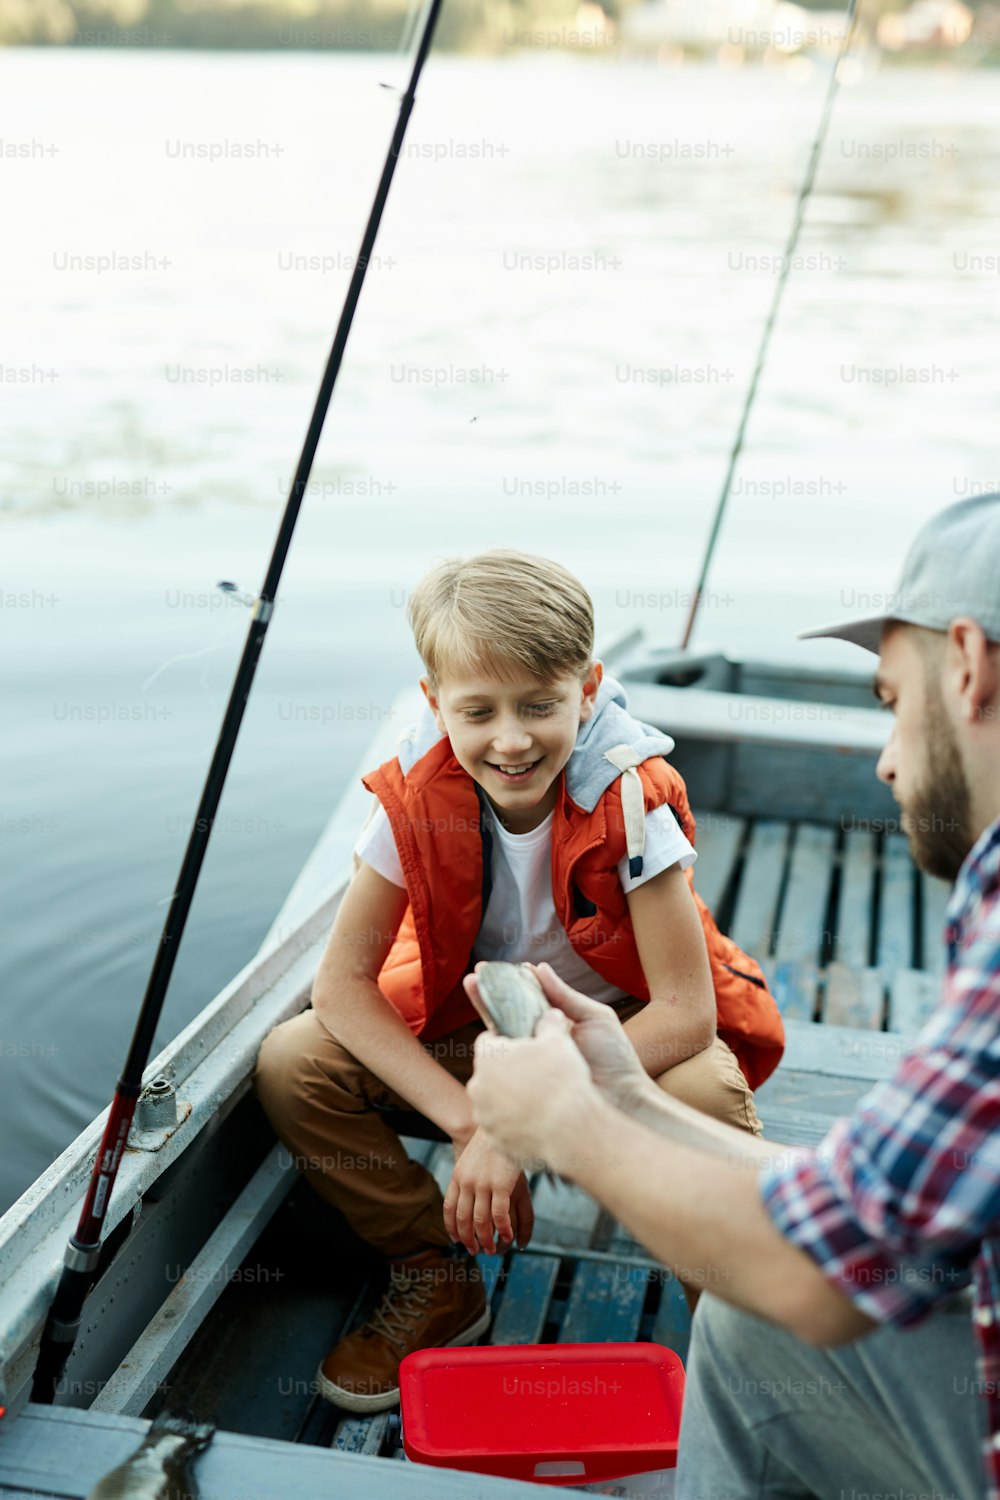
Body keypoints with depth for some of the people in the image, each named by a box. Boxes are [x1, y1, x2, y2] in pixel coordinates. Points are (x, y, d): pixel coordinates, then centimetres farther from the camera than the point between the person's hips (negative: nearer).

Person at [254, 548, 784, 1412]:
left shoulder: (628, 800, -26)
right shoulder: (417, 799, -19)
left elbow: (685, 1014, -27)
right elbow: (342, 981, -16)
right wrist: (467, 1122, -26)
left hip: (625, 1031, -3)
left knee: (705, 1098, -37)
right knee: (292, 1066, -18)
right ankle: (437, 1282, 5)